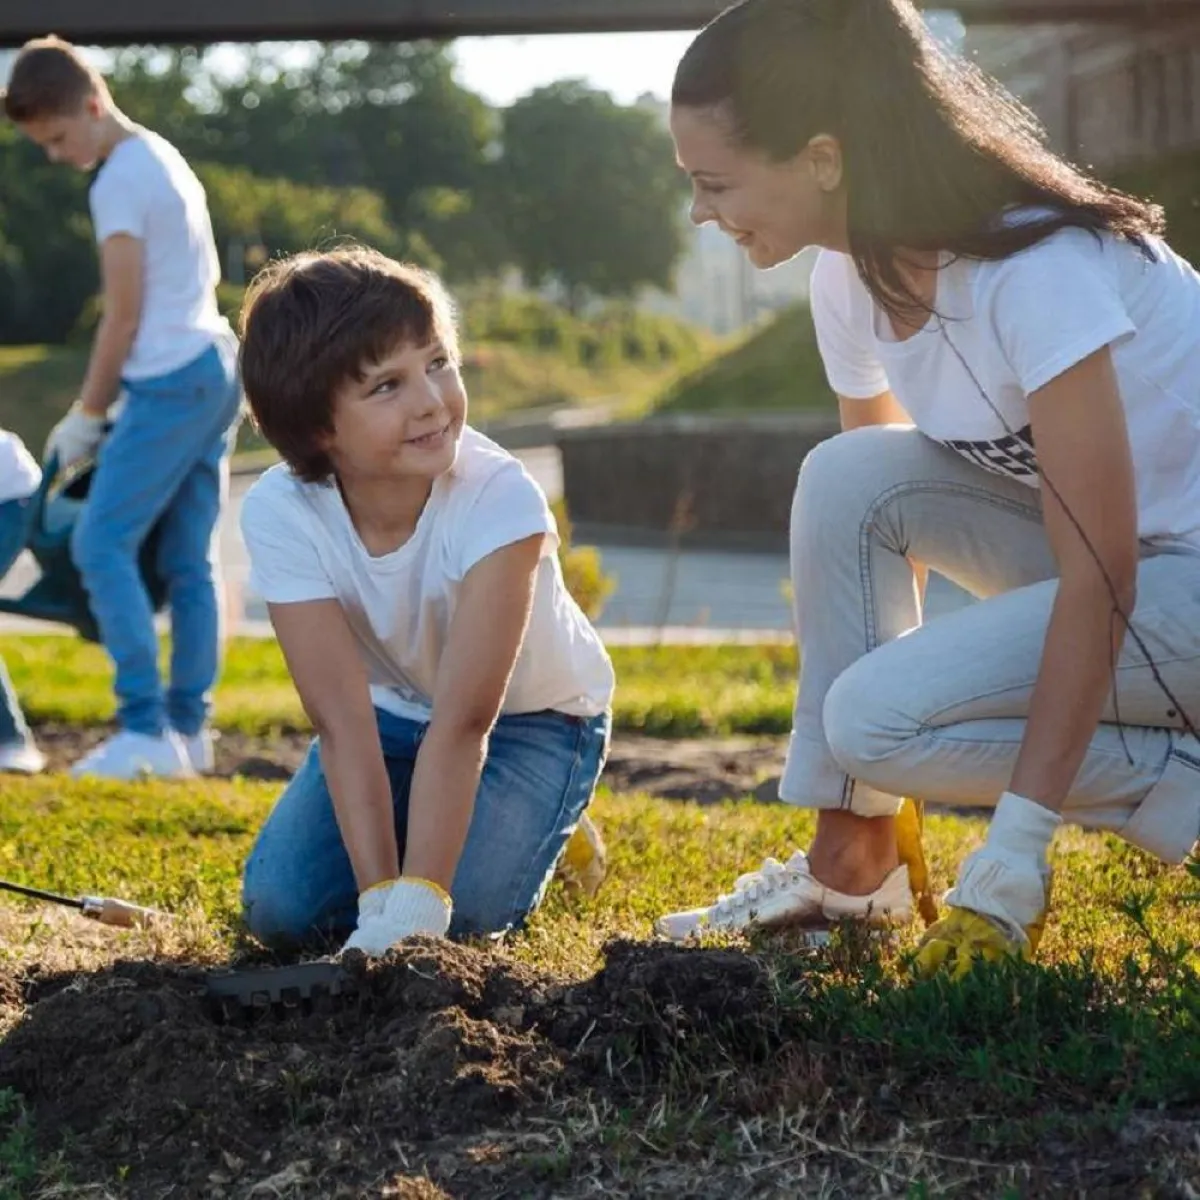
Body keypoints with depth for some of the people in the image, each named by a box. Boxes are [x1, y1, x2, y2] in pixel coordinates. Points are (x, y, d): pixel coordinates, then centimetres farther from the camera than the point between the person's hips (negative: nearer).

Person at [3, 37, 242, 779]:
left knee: (103, 545, -10)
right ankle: (188, 728, 7)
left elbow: (125, 315, -12)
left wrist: (86, 417, -3)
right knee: (188, 559, 8)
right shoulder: (166, 158, 18)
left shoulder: (119, 181, -11)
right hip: (216, 369, 10)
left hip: (172, 382, -10)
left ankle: (147, 728, -15)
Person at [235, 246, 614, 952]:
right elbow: (343, 723, -28)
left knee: (466, 912, -24)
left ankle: (544, 833, 9)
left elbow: (463, 723, -37)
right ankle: (416, 829, 15)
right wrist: (380, 900, -36)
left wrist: (414, 908, -43)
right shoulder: (280, 515, -27)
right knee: (281, 908, -14)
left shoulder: (499, 500, -36)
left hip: (533, 715, -3)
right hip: (394, 709, 3)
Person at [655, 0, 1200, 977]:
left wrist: (1014, 852, -30)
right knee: (849, 475, -15)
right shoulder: (853, 278, -5)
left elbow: (1100, 575, -29)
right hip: (1090, 533, 8)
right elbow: (872, 518, 4)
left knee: (879, 715, -23)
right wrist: (866, 803, 2)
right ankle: (852, 860, -6)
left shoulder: (1034, 268, -29)